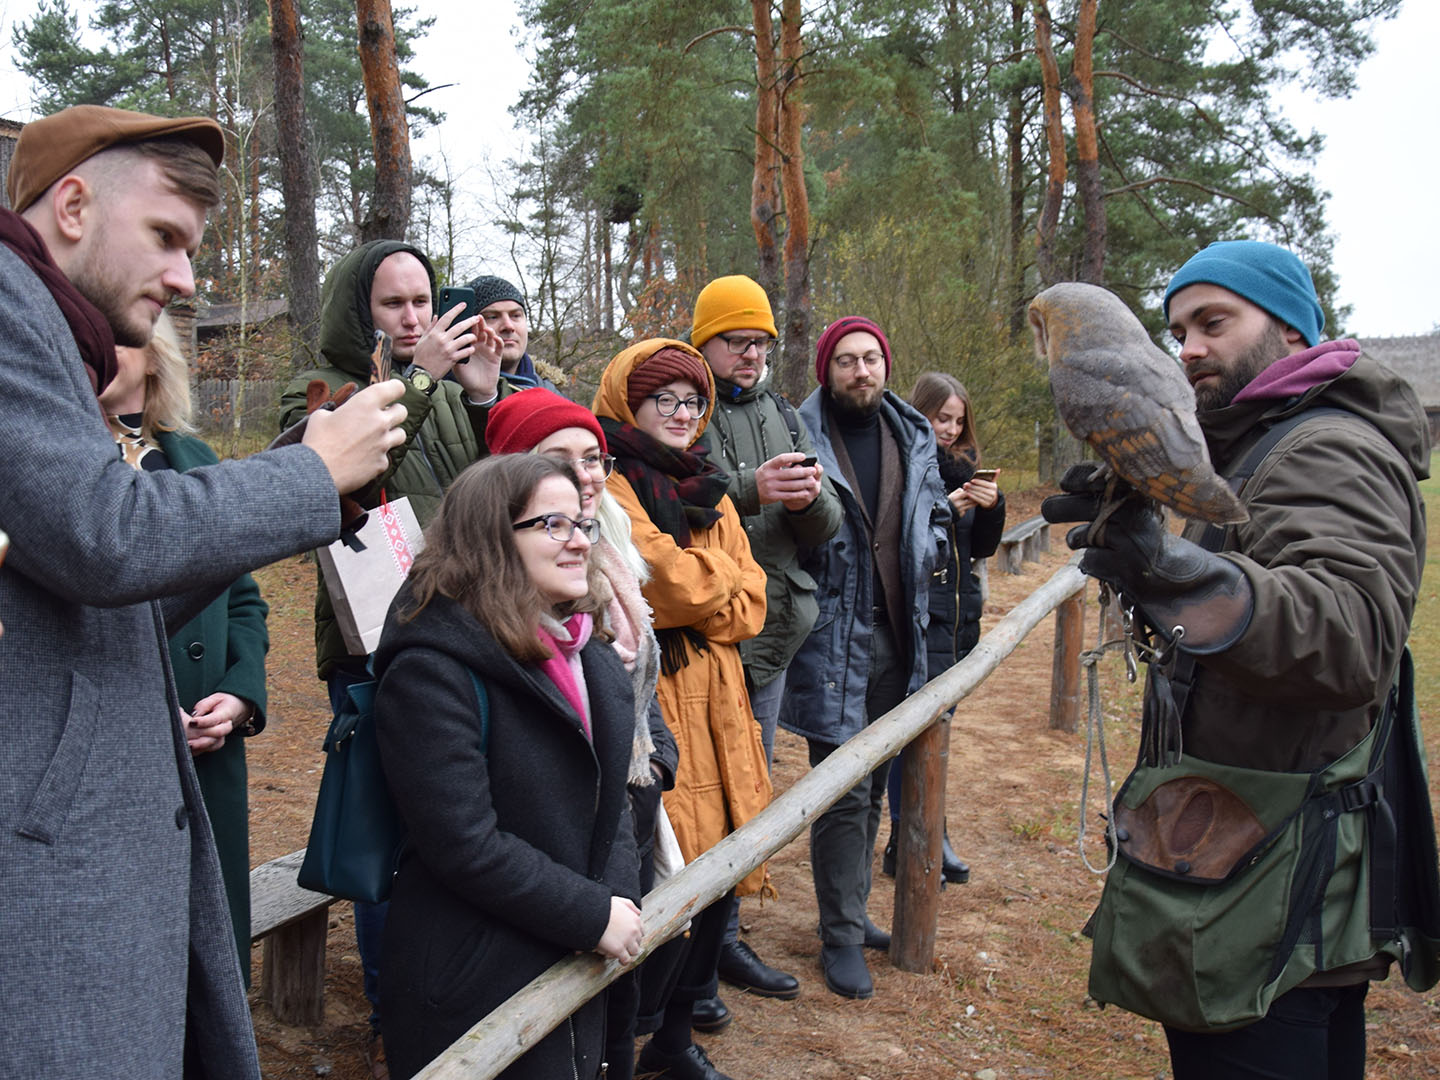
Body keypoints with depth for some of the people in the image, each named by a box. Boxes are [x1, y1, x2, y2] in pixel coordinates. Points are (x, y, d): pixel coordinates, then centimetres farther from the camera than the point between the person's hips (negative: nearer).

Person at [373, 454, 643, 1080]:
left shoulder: (588, 657, 6)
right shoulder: (432, 672, -20)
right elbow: (464, 845, -24)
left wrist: (621, 898, -6)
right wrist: (593, 916, -18)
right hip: (474, 990, -7)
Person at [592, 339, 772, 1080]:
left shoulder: (707, 490, 19)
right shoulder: (613, 486, -6)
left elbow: (748, 603, 10)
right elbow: (674, 583, -17)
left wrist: (691, 599, -7)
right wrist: (716, 579, 1)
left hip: (713, 698, 7)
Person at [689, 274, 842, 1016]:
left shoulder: (782, 417, 14)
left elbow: (826, 529, 10)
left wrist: (811, 500, -12)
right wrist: (748, 492, -26)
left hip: (770, 635, 7)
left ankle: (722, 938, 33)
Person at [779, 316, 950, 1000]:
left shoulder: (913, 437, 10)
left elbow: (937, 516, 21)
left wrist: (921, 557, 3)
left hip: (896, 636, 6)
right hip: (832, 641, -6)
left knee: (872, 787, 17)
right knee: (844, 793, -2)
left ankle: (850, 910, 33)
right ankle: (841, 935, 13)